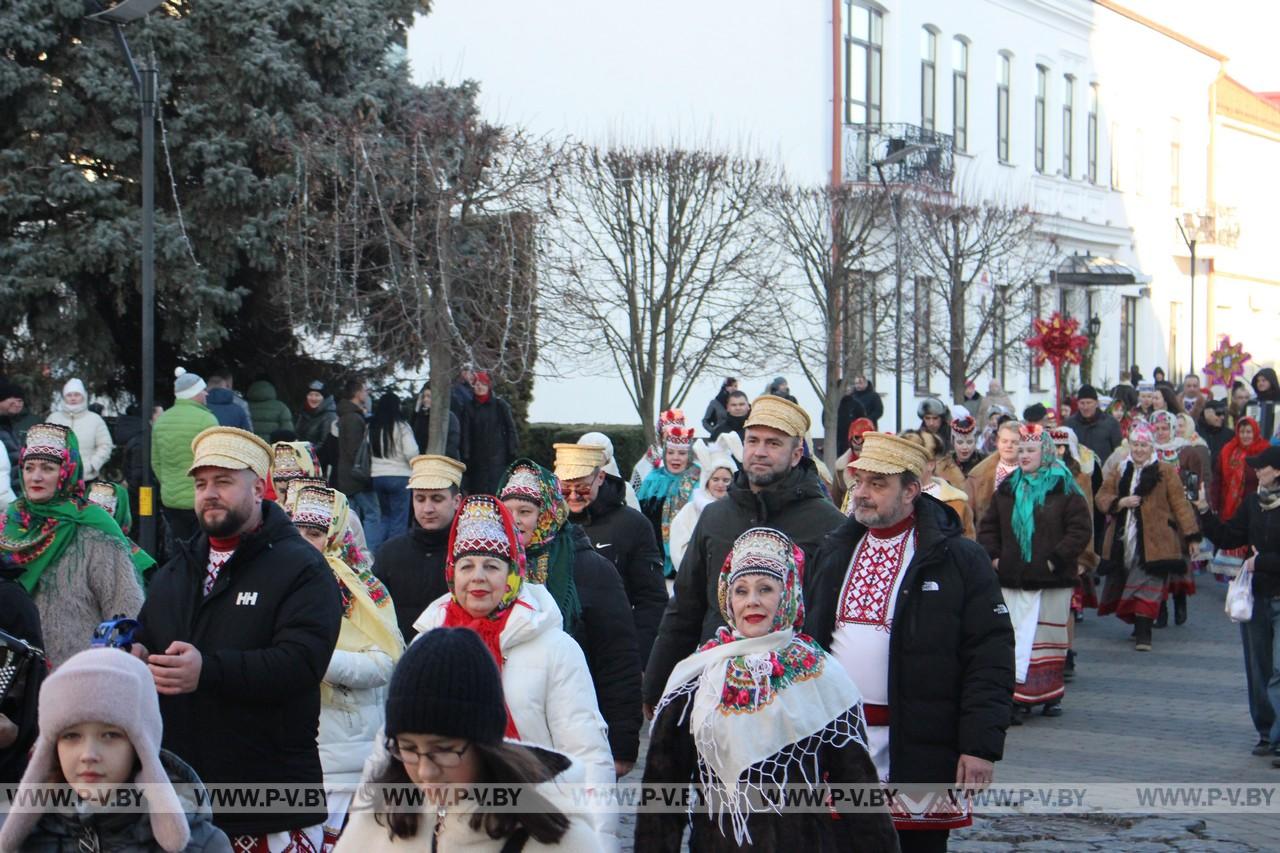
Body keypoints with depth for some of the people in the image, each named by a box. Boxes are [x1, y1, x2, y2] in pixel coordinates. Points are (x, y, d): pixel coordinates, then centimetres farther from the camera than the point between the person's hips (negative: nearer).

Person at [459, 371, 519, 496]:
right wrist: (466, 456, -3)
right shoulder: (469, 408, 7)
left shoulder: (500, 405, 4)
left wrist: (511, 452, -4)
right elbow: (465, 434, 4)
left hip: (498, 457, -2)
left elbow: (510, 428, 3)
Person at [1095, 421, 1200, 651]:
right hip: (1123, 540, 5)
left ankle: (1143, 633, -11)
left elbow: (1179, 503, -1)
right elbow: (1102, 498, 9)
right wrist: (1121, 502, -12)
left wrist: (1191, 533, -6)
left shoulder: (1165, 472, 2)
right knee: (1123, 585, 9)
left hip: (1153, 541, -4)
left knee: (1147, 587, -11)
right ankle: (1140, 628, 25)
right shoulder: (1119, 472, 14)